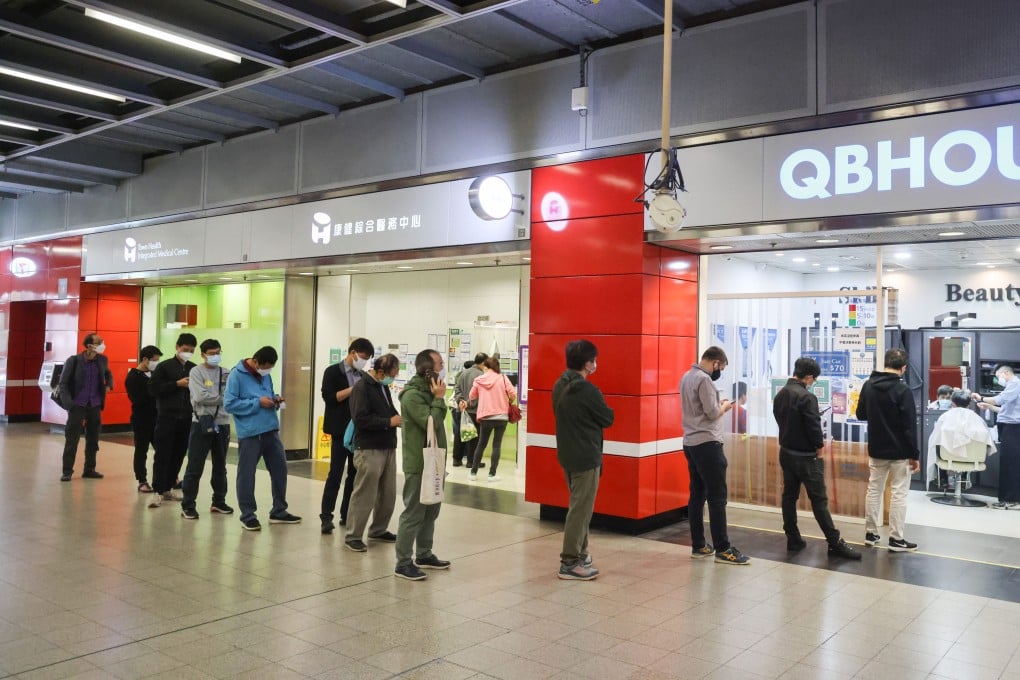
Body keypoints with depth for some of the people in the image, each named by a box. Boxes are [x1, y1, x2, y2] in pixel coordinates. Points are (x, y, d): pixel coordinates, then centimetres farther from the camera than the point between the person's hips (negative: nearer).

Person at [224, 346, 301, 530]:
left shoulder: (266, 375, 12)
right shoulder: (237, 375, -9)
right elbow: (229, 404, -14)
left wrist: (275, 399, 1)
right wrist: (258, 402, -17)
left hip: (271, 430, 7)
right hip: (249, 433, -7)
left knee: (280, 469, 11)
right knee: (246, 474, 2)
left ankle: (279, 511, 23)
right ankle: (248, 515, 14)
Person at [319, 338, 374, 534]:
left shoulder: (362, 376, 14)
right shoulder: (333, 372, -2)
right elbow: (328, 396, -14)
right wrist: (352, 389, -17)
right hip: (341, 431, -6)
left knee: (355, 474, 9)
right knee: (335, 474, -6)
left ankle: (347, 514, 18)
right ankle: (326, 516, 0)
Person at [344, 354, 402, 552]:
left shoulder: (383, 386, 13)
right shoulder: (362, 387, -13)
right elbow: (361, 419, -21)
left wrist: (398, 418, 2)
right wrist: (390, 422, -18)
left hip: (388, 448, 8)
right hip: (369, 450, -8)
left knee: (388, 494, 14)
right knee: (364, 495, -3)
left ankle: (379, 530, 29)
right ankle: (352, 536, 7)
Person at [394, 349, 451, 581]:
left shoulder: (428, 391, 13)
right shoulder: (412, 395, -17)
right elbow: (430, 423, -22)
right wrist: (439, 399, -17)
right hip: (418, 465, -10)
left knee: (431, 510, 16)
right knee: (413, 513, -5)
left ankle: (424, 554, 28)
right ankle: (403, 563, 2)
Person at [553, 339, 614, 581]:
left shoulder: (559, 386, 6)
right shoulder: (588, 390, -20)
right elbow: (608, 419, -9)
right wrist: (602, 408, 10)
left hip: (567, 455, 9)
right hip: (586, 457, -9)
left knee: (578, 505, 19)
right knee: (581, 509, -2)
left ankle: (579, 553, 27)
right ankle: (570, 563, 2)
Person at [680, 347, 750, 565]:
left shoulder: (687, 377, 14)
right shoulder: (704, 379, -15)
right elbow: (712, 413, -17)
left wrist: (718, 405, 13)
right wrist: (724, 406, 1)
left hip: (691, 443, 10)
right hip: (707, 444, -9)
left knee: (697, 495, 11)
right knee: (717, 497, -5)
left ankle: (698, 546, 15)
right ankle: (723, 549, -2)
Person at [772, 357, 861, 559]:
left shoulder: (780, 395, 5)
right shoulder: (806, 397, -20)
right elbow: (814, 426, -19)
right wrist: (820, 447, -3)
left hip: (786, 452, 8)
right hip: (806, 456, -8)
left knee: (789, 496, 11)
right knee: (819, 500, -3)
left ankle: (793, 540, 16)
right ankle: (835, 543, 3)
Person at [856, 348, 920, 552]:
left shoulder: (868, 385, 1)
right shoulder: (902, 390, -16)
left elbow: (861, 415, 12)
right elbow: (910, 427, -16)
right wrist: (914, 455, -10)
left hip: (876, 449, 5)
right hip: (899, 452, -5)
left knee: (874, 490, 13)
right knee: (899, 493, 2)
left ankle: (871, 533, 19)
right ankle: (896, 539, 5)